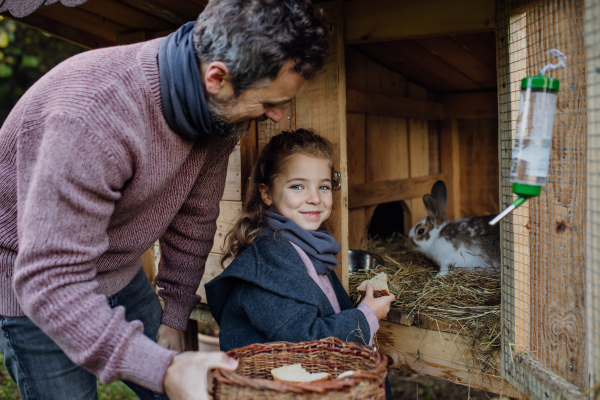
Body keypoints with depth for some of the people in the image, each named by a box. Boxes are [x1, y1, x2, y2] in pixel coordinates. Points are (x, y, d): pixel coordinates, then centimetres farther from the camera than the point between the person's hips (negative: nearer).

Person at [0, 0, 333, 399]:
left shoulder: (222, 107, -13)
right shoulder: (91, 116, -37)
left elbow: (194, 217, -1)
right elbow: (49, 279, -35)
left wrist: (175, 315, 5)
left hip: (119, 272, 6)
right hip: (35, 288, -6)